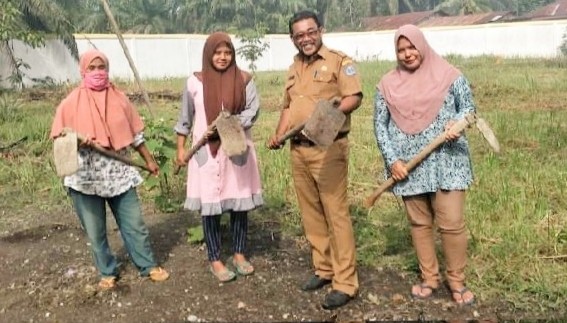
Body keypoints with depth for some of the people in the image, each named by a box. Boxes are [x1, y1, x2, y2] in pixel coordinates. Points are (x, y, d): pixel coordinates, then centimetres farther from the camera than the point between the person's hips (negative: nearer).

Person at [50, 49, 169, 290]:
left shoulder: (119, 99, 4)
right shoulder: (71, 103, -3)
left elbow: (135, 134, 11)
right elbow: (59, 137, -3)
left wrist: (149, 160, 15)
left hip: (119, 173, 2)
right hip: (86, 176, -1)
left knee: (134, 223, 8)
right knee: (95, 230, 10)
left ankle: (148, 266, 24)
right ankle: (107, 272, 29)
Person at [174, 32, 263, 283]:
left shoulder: (244, 79, 0)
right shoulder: (195, 82, 0)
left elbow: (253, 110, -7)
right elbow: (185, 118, 7)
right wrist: (180, 148, 6)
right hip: (207, 152, -1)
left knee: (240, 202, 8)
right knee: (210, 204, 3)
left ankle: (239, 254, 24)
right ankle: (215, 260, 16)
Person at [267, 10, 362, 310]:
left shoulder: (338, 60, -3)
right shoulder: (293, 70, 19)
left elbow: (354, 96, -12)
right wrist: (279, 134, 11)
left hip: (328, 149, -7)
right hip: (298, 150, 7)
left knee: (336, 214, -6)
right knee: (311, 213, 12)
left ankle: (345, 282, 2)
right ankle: (323, 268, 26)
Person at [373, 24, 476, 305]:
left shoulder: (448, 75, -1)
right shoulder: (388, 84, 4)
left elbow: (469, 107, 7)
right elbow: (380, 125, 5)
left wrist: (457, 123, -17)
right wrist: (392, 160, -6)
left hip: (445, 162, -2)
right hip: (409, 166, 3)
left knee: (452, 223, -3)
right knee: (419, 223, 11)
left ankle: (457, 282, 16)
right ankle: (429, 278, 27)